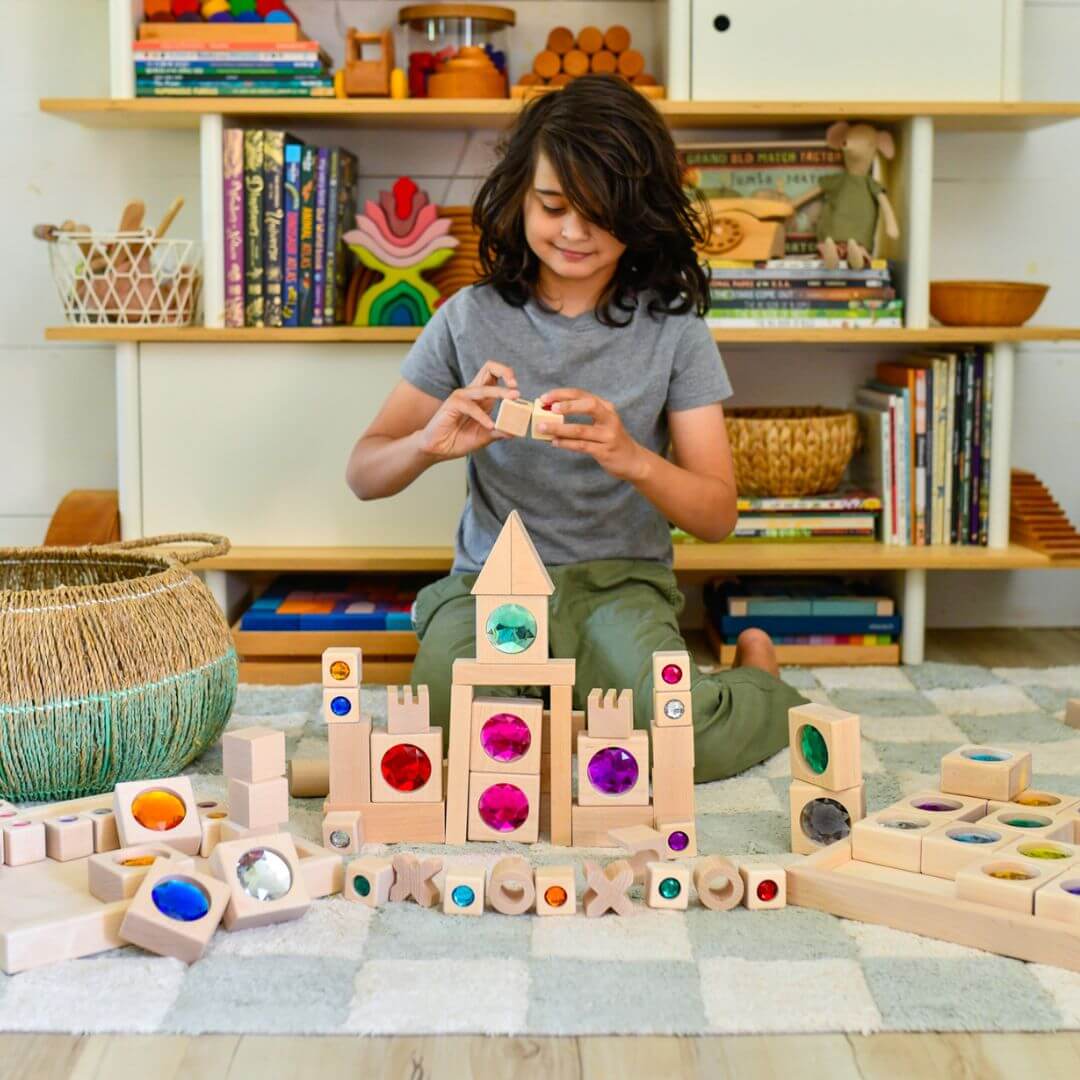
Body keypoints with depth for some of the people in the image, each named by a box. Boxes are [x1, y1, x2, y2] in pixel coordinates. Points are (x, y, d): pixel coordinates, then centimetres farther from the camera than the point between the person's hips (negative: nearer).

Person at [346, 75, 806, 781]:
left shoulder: (672, 326, 0)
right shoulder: (472, 318, 2)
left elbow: (718, 515, -3)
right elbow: (364, 474, 4)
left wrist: (632, 458, -25)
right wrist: (430, 444, -20)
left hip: (619, 584, 0)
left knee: (687, 740, -29)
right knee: (457, 725, -33)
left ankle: (759, 678, 9)